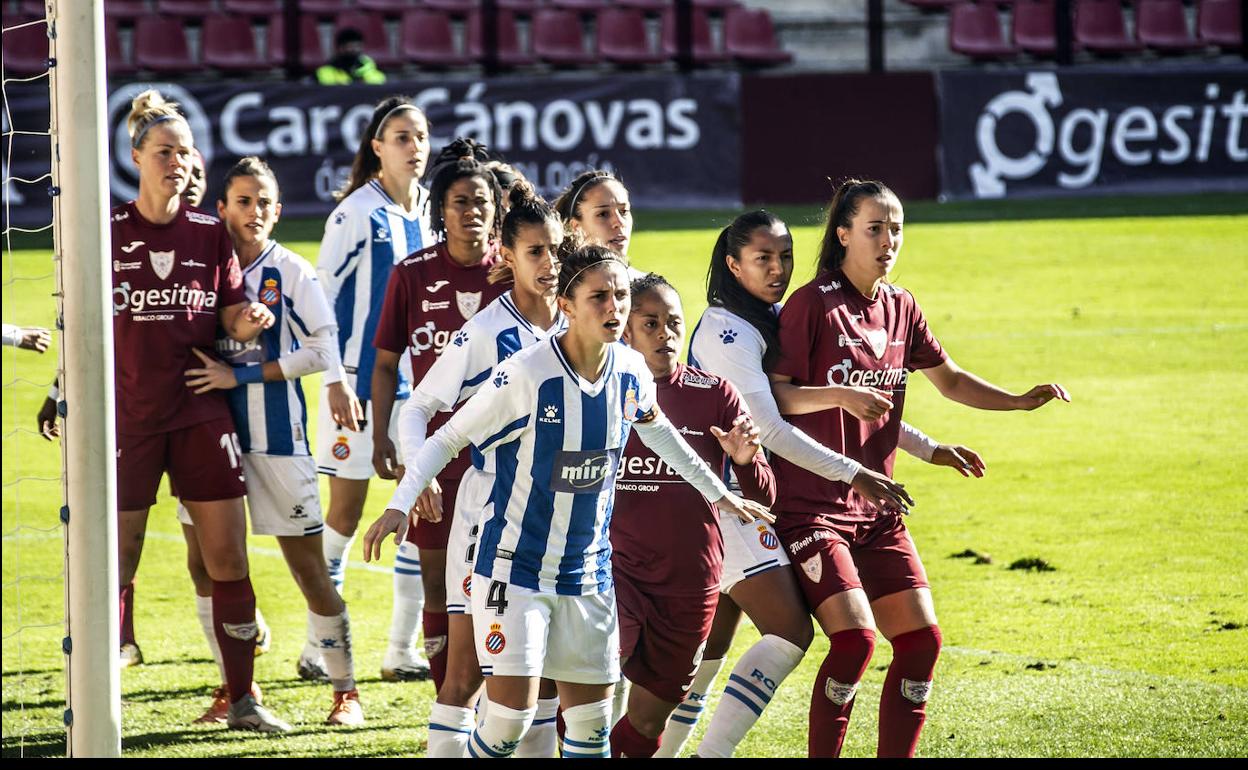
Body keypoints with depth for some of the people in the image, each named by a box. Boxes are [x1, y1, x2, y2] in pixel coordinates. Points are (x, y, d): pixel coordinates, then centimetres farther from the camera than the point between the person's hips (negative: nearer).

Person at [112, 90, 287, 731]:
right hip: (129, 416, -2)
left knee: (228, 560, 0)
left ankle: (243, 699, 10)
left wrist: (250, 321, -14)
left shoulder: (210, 235, 6)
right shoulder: (108, 233, 0)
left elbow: (232, 322, 8)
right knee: (114, 566, -3)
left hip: (202, 413, 2)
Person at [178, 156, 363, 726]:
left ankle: (345, 689, 10)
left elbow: (322, 351, -11)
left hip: (277, 433, -4)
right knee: (205, 562, 2)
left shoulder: (291, 273, -4)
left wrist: (240, 376, -14)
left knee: (307, 566, -1)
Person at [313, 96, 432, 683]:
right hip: (360, 381, -5)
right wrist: (335, 382, -15)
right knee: (346, 508, -1)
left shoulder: (431, 212, 8)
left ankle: (403, 650, 10)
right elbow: (320, 296, -10)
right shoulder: (357, 212, -10)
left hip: (418, 383, 5)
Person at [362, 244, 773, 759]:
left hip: (588, 575, 5)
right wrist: (400, 504, -24)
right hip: (514, 568, -5)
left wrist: (717, 492, 30)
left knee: (591, 723, 8)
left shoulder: (632, 373, -3)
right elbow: (449, 438, -12)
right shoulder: (526, 375, -20)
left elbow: (657, 432, 20)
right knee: (511, 719, -14)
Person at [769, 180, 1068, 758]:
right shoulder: (812, 304, -10)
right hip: (811, 509, -7)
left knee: (921, 640, -1)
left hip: (876, 510, 7)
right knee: (854, 638, -19)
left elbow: (949, 380, 21)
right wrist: (837, 395, -28)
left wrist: (1018, 401, 7)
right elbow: (774, 395, -13)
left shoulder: (900, 308, 9)